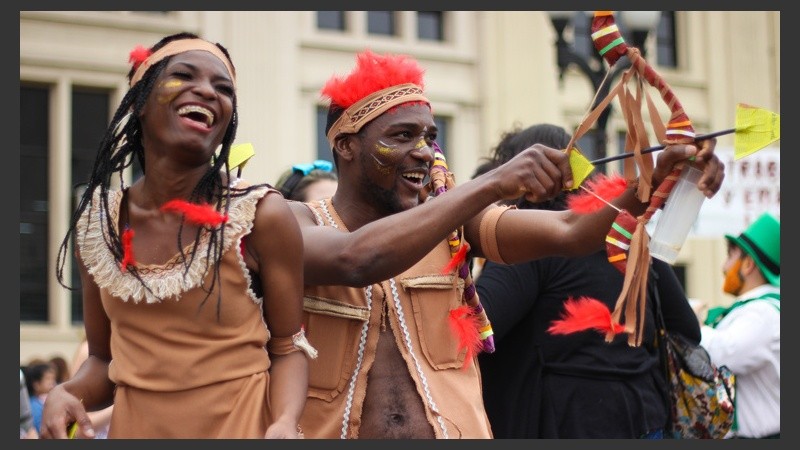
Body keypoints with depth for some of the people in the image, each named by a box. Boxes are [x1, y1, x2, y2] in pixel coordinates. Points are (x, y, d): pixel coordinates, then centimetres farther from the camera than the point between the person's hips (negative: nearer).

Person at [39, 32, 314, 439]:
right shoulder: (95, 222, -2)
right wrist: (66, 395, -14)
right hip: (135, 426, 3)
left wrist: (285, 423, -24)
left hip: (239, 427, -3)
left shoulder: (262, 216, -12)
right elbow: (103, 359, 7)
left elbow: (287, 348, -6)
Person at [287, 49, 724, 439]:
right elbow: (356, 260, -28)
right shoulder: (293, 223, -6)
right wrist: (492, 184, -32)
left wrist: (660, 177, -28)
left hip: (454, 428, 3)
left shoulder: (454, 224, 2)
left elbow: (569, 231, -11)